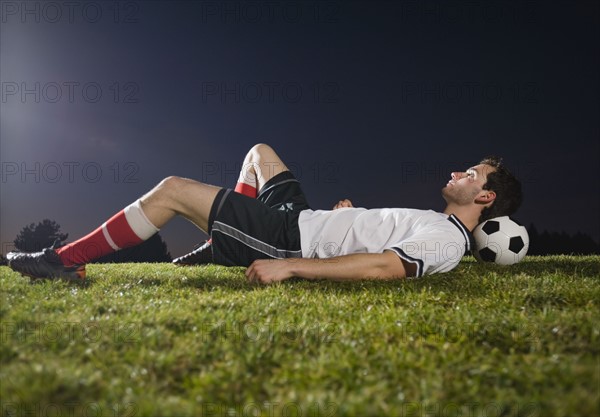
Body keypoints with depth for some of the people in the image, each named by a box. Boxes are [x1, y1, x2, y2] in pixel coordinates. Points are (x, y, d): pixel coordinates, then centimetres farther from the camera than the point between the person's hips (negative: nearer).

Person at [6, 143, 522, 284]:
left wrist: (288, 266, -35)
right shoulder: (437, 224, 14)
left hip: (291, 237, -9)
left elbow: (386, 267, -32)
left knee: (173, 189, -9)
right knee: (260, 151, 24)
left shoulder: (445, 240, -16)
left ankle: (65, 260, 6)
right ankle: (216, 247, 26)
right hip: (302, 218, 9)